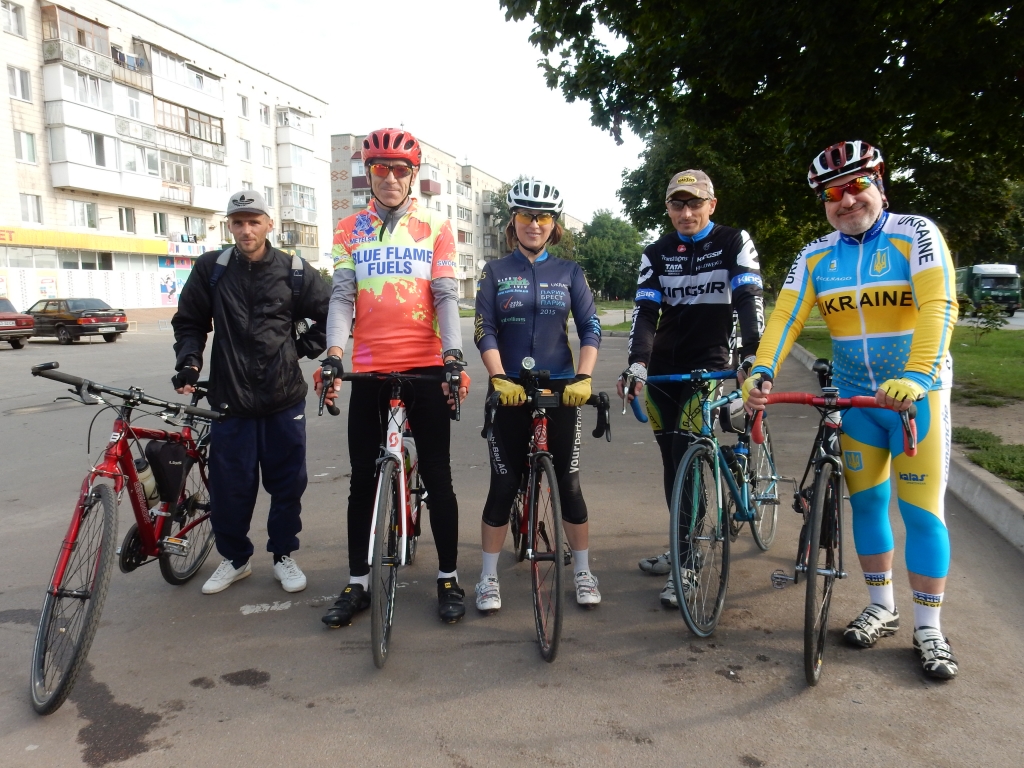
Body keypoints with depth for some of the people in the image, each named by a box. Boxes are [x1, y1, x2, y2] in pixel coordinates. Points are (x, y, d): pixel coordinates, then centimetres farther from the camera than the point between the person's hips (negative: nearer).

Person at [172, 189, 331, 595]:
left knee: (288, 482, 7)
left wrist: (309, 346, 1)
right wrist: (189, 361, -4)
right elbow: (189, 322, 10)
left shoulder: (294, 271, 1)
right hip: (230, 397, 0)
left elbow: (330, 314, 11)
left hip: (284, 397, 0)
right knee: (229, 486, 6)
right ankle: (234, 558, 27)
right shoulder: (211, 268, 2)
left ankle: (284, 556, 26)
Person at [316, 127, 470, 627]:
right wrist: (334, 356, -15)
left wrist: (453, 354, -18)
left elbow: (446, 295, -3)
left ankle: (448, 577, 20)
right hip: (368, 370, 2)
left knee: (437, 475, 5)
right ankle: (357, 583, 21)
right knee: (363, 479, 8)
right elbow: (342, 296, 1)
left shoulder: (435, 227, 5)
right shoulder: (350, 231, 9)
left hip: (425, 368, -2)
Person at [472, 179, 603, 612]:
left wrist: (583, 378, -15)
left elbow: (591, 328, 0)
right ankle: (488, 578, 16)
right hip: (511, 390, 0)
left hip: (561, 389, 1)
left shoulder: (569, 273, 6)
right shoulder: (496, 273, 4)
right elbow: (484, 332, -4)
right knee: (504, 485, 2)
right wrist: (499, 379, -19)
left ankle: (583, 572, 21)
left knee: (568, 482, 5)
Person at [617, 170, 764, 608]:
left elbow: (749, 301, -13)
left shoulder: (734, 243, -2)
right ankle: (683, 547, 25)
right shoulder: (656, 254, 6)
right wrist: (636, 364, -21)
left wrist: (752, 358, -30)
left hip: (708, 368, -4)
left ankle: (685, 567, -4)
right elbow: (646, 311, -5)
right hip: (662, 371, 4)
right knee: (672, 464, 8)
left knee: (686, 461, -13)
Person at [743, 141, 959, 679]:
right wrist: (762, 373, -27)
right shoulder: (816, 257, 0)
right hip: (854, 396, 4)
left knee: (922, 510, -2)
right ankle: (882, 608, 27)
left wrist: (916, 377, -37)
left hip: (917, 391, -3)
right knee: (866, 502, 10)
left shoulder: (915, 235, -10)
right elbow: (786, 315, -10)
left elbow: (938, 307, -23)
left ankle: (928, 629, 13)